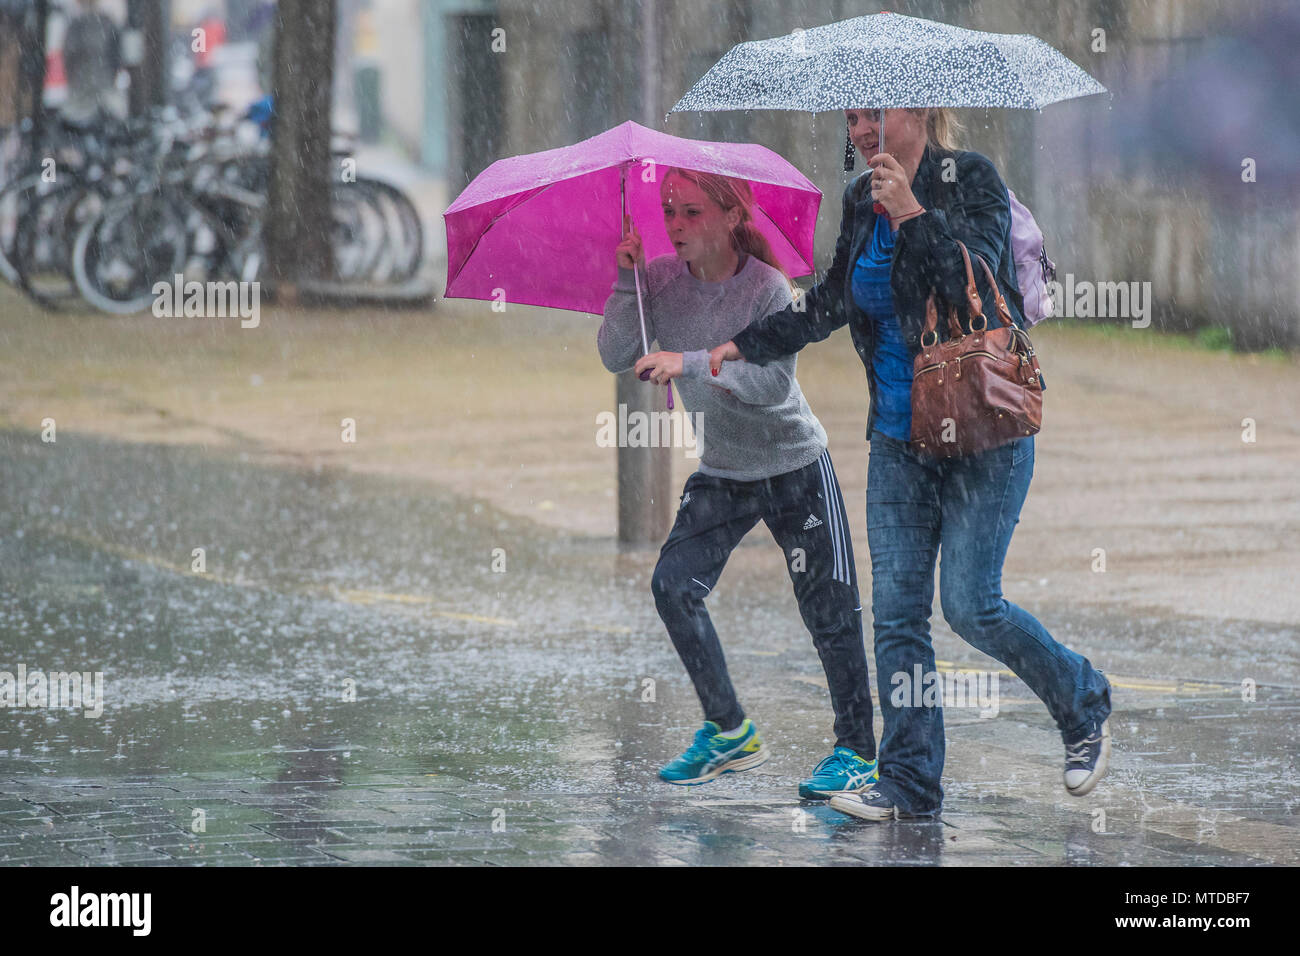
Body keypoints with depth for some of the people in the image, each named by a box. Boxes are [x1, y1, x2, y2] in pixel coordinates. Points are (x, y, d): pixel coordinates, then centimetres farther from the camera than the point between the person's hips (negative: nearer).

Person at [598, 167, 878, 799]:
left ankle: (857, 752, 4)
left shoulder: (767, 288, -18)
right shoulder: (664, 283, -4)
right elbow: (615, 357, -10)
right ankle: (729, 733, 5)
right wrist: (627, 284, -21)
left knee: (829, 608, -7)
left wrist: (691, 363, -36)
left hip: (795, 468, -5)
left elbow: (774, 383, -28)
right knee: (673, 584, -9)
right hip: (722, 473, 5)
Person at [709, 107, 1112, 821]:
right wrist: (743, 347, 22)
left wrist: (912, 214, -26)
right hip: (898, 435, 6)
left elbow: (975, 281, -23)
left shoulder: (971, 181, -9)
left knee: (969, 604, -8)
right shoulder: (860, 202, 9)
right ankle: (909, 783, 3)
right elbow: (830, 304, 22)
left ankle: (1085, 706, 16)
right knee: (896, 609, 0)